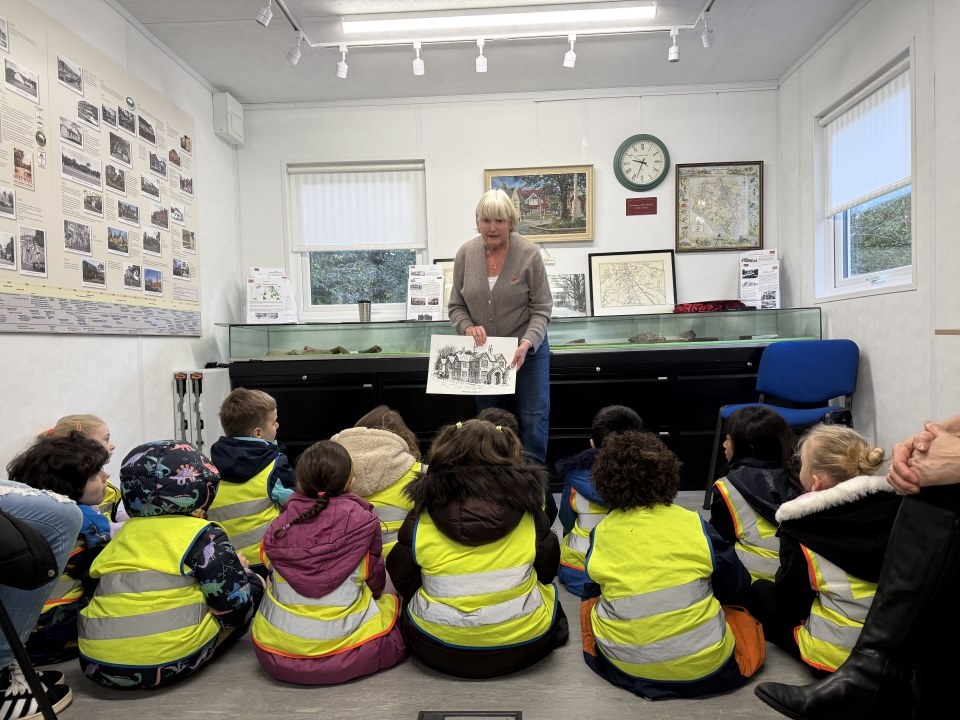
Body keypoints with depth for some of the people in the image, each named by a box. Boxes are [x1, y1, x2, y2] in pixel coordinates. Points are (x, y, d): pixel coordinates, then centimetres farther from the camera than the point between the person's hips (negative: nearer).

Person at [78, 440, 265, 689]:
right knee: (251, 586, 11)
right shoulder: (203, 535, -4)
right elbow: (235, 605, -7)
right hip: (169, 661, -6)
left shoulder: (127, 531, 14)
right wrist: (251, 579, 16)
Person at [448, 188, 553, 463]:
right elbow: (456, 305, 2)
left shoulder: (529, 254, -13)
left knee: (533, 420, 0)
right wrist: (468, 327, -17)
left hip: (528, 350, -2)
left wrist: (527, 343, -25)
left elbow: (542, 308, -10)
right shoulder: (466, 254, -5)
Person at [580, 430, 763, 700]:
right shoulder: (694, 525, -14)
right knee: (745, 619, 32)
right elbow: (737, 588, -1)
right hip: (703, 664, 2)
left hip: (625, 664, -2)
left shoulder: (601, 533, -10)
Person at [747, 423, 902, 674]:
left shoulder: (802, 524, -18)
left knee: (760, 590, 16)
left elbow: (791, 599, -7)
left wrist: (797, 616, 14)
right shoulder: (894, 505, -9)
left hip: (836, 654, -5)